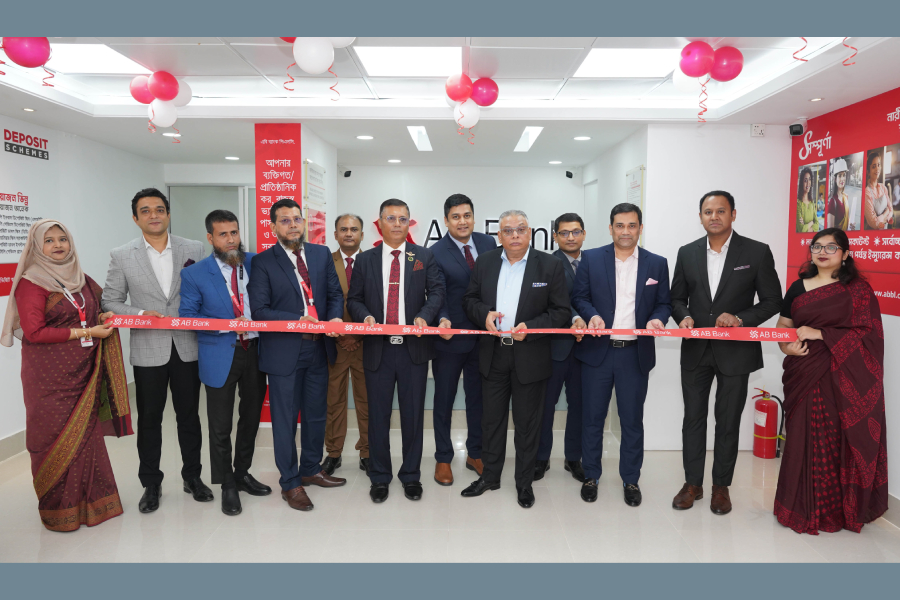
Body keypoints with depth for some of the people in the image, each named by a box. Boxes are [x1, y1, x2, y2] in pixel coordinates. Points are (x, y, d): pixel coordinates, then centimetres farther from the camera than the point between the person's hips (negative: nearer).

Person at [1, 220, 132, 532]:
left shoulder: (80, 279, 13)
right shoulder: (31, 283, -7)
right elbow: (34, 332, -14)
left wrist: (102, 317, 6)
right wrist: (86, 332, -16)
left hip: (84, 373, 6)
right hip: (50, 378, -5)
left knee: (86, 435, 9)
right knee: (56, 441, 2)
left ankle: (90, 501, 22)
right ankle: (59, 509, 18)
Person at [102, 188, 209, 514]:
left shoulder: (194, 249, 1)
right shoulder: (121, 256, 0)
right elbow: (110, 302, 3)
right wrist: (140, 314, -13)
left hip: (187, 346, 1)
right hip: (148, 350, 0)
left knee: (189, 416, 12)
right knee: (149, 419, 11)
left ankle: (192, 476, 29)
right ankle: (151, 484, 27)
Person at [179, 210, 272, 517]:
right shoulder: (195, 274, -6)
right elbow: (187, 316, -7)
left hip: (255, 351, 3)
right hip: (221, 356, -3)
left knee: (251, 418, 17)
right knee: (221, 426, 7)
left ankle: (242, 473, 38)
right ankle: (227, 485, 27)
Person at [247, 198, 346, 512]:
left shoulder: (322, 254, 7)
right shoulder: (262, 262, -6)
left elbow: (335, 293, 9)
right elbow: (258, 310, -12)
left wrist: (335, 317, -11)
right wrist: (299, 321, -21)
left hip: (318, 348, 5)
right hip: (284, 352, -4)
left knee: (316, 414, 17)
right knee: (285, 419, 7)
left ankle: (311, 469, 37)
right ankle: (290, 483, 23)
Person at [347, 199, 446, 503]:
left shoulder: (424, 256, 6)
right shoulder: (365, 260, 9)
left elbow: (437, 291, -2)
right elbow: (354, 298, 10)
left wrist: (424, 315, -20)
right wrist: (365, 316, -11)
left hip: (414, 346, 0)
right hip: (377, 347, 1)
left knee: (413, 414, 8)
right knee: (378, 415, 9)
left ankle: (411, 475, 25)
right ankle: (379, 477, 25)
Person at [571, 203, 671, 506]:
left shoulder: (657, 264, 6)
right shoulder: (592, 258, 3)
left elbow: (664, 303, 9)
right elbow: (579, 297, 3)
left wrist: (657, 319, -13)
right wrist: (592, 315, -16)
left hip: (636, 353, 1)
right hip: (598, 351, 0)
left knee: (632, 419, 9)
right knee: (593, 416, 9)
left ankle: (631, 479, 25)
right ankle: (591, 475, 25)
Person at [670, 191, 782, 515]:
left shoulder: (757, 252, -4)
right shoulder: (687, 253, 4)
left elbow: (772, 301, -2)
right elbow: (677, 297, 10)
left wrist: (741, 318, -18)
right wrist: (684, 316, -11)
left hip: (735, 351, -2)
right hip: (696, 350, 3)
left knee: (728, 421, 9)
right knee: (693, 418, 9)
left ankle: (721, 486, 25)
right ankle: (692, 483, 23)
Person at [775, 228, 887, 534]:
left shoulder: (859, 290, 2)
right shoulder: (798, 288, 11)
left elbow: (867, 334, -7)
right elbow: (783, 326, 13)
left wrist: (820, 333, -15)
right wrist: (786, 346, -9)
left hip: (844, 380, -2)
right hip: (804, 377, 3)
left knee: (838, 440, 0)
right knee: (803, 439, 4)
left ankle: (836, 508, 14)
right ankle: (802, 506, 16)